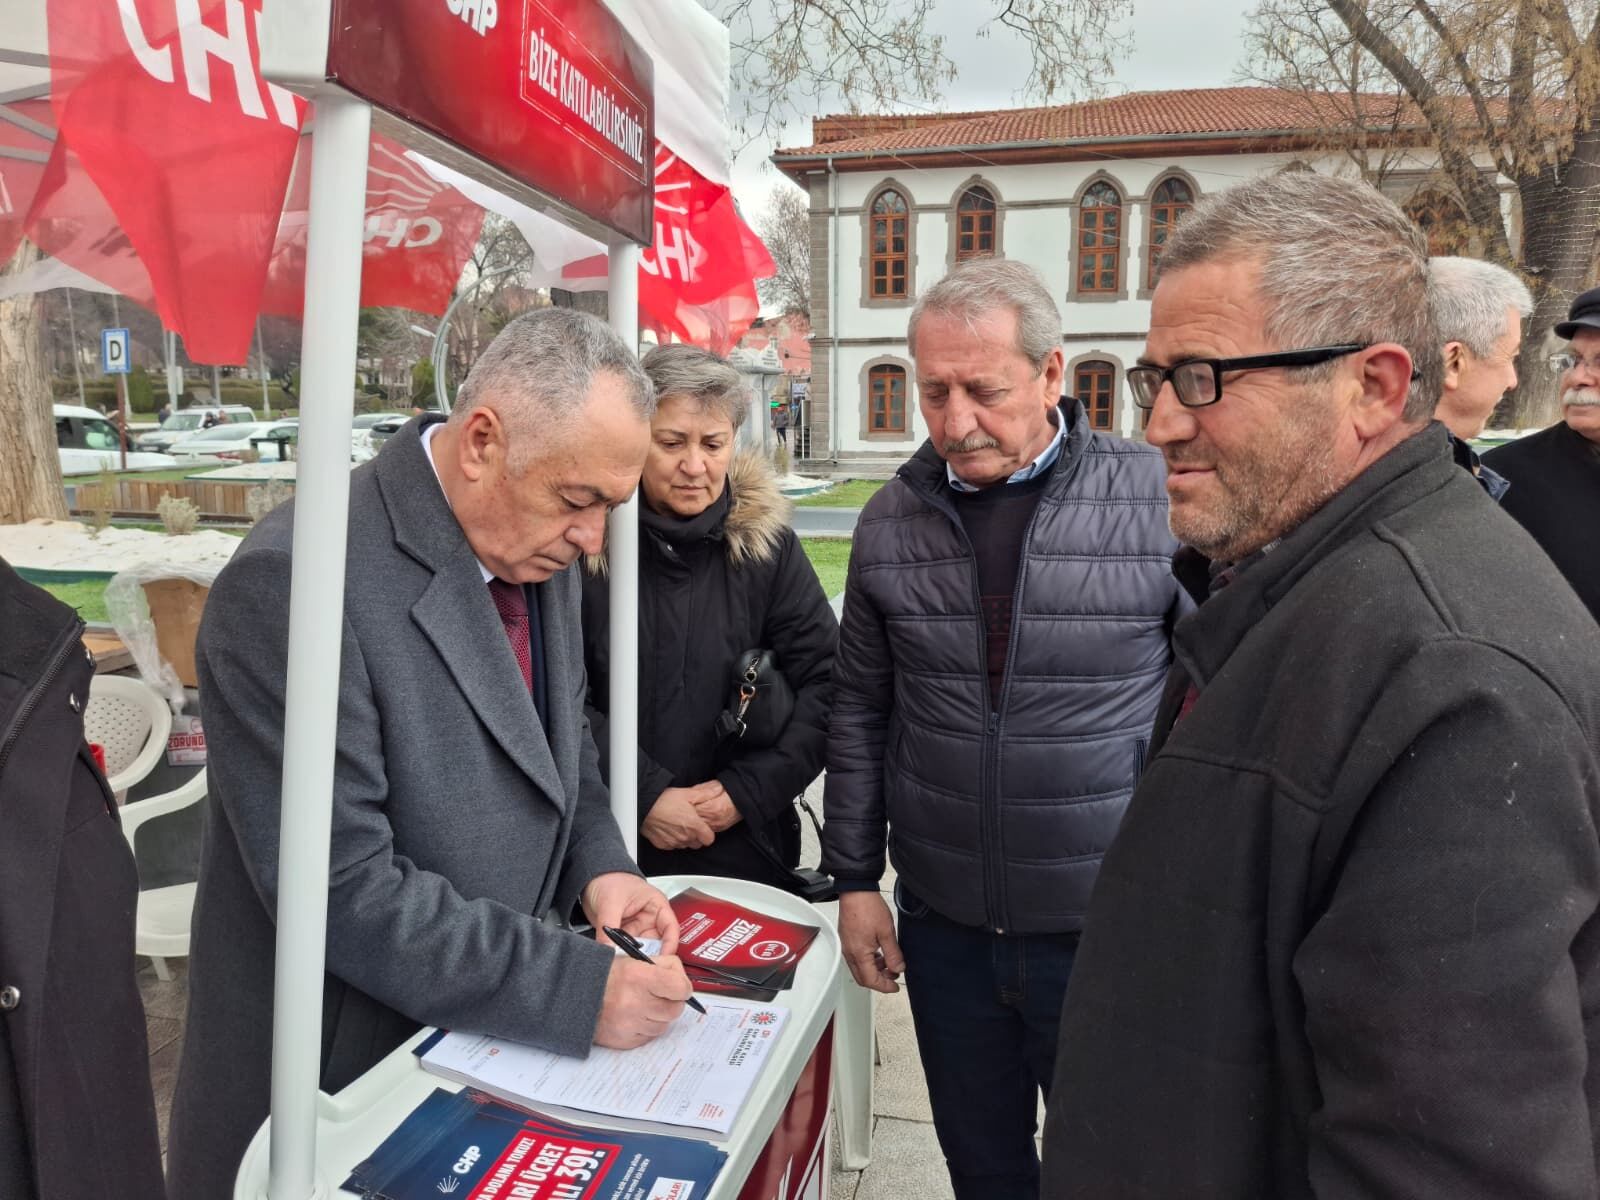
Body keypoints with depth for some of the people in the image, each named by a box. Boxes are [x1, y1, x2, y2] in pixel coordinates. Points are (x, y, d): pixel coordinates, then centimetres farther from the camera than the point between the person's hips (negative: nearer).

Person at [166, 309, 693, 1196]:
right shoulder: (294, 580, -26)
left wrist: (597, 861, -7)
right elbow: (340, 886, -27)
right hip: (339, 1082, -6)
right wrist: (581, 989, -26)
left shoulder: (537, 552, -2)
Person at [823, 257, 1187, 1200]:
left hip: (1109, 930, -2)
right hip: (943, 926, 3)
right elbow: (861, 711, 6)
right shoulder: (893, 519, -1)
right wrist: (855, 879, 7)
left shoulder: (1162, 501, -11)